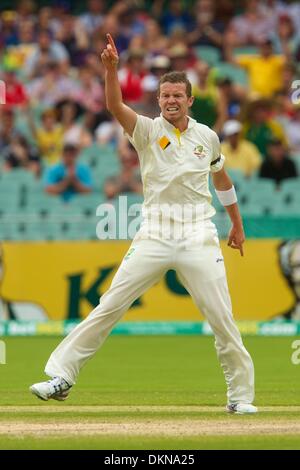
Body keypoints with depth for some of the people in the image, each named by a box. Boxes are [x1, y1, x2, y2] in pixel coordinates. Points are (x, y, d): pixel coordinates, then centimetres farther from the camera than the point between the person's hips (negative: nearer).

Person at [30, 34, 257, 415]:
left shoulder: (207, 137, 10)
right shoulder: (148, 131, 1)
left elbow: (222, 179, 26)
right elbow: (115, 106, -17)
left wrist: (237, 224, 32)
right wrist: (110, 68, -34)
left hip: (199, 238, 1)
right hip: (154, 237, -1)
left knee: (222, 318, -2)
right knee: (109, 308, -6)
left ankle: (241, 395, 10)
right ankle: (61, 377, -4)